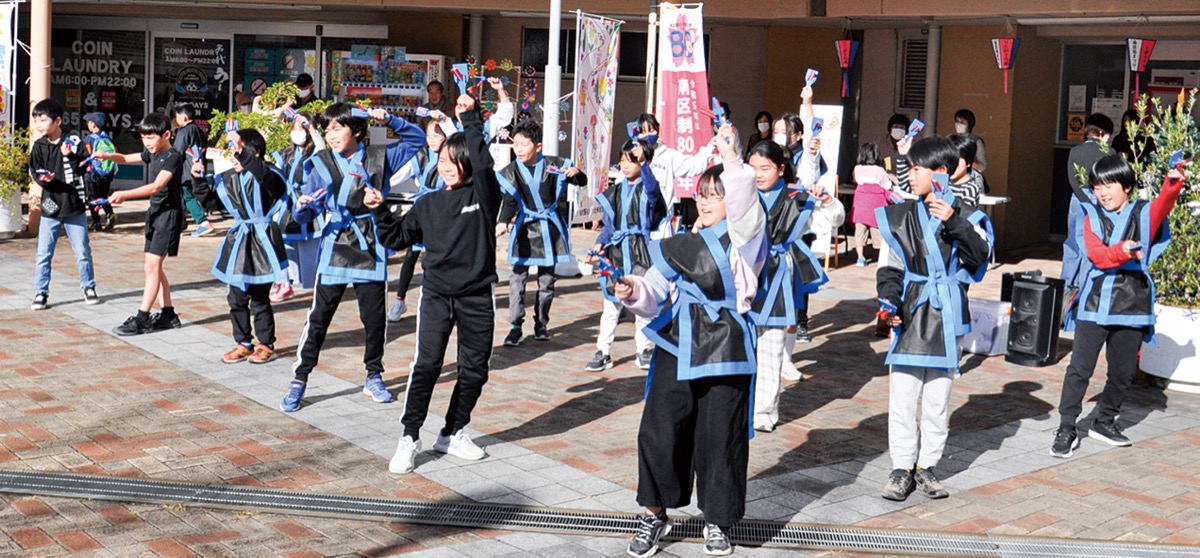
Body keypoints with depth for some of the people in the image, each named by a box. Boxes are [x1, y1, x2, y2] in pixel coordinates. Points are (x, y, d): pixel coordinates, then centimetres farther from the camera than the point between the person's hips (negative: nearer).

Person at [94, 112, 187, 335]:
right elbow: (127, 158, 25)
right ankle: (168, 314, 17)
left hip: (169, 214, -10)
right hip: (155, 212, 10)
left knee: (153, 265, -12)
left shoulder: (173, 157, -16)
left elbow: (156, 186, -28)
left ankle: (141, 319, -11)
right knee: (151, 267, 10)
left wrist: (124, 195, -36)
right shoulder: (152, 154, 11)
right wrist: (107, 156, 3)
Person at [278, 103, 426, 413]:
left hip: (370, 247, 1)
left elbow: (417, 138, 11)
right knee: (319, 317, -1)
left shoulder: (379, 157, 2)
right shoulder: (322, 163, 0)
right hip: (335, 246, -1)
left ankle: (374, 376, 25)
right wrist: (303, 207, -26)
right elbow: (304, 215, -1)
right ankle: (299, 381, 7)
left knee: (375, 316, 6)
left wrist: (389, 120, -4)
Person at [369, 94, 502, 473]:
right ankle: (409, 438, -2)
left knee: (474, 369, 7)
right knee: (427, 364, -10)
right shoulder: (429, 204, 9)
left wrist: (470, 118, -20)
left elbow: (482, 161, -20)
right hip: (436, 293, 1)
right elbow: (398, 238, 13)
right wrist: (380, 211, -1)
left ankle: (453, 434, 25)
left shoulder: (483, 194, -1)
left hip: (477, 296, -1)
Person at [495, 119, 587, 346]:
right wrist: (503, 222, -31)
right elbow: (510, 201, -12)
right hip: (524, 229, 0)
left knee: (547, 279, 9)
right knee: (517, 278, -5)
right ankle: (515, 326, 0)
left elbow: (582, 182, 3)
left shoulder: (552, 165, -5)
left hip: (549, 229, 0)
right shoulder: (511, 172, -4)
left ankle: (541, 323, 23)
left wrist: (576, 173, -21)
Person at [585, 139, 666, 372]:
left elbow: (651, 187, -28)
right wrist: (600, 243, -2)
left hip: (639, 251, -4)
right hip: (615, 252, 4)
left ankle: (643, 350, 17)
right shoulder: (615, 192, 12)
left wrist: (643, 162, -42)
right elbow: (609, 224, 16)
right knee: (611, 304, 5)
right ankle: (603, 352, 9)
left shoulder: (647, 189, -2)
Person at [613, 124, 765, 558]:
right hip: (677, 347, 4)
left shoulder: (743, 238, 0)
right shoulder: (681, 245, 15)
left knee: (720, 437, 3)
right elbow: (655, 295, 13)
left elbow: (744, 204, -22)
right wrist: (634, 292, -7)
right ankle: (655, 514, 18)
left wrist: (731, 158, -27)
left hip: (724, 350, -4)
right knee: (659, 430, 0)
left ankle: (718, 522, 22)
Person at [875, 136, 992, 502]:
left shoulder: (966, 217, 1)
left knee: (938, 397, 7)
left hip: (946, 317, 0)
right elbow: (889, 267, 5)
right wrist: (890, 301, -12)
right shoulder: (901, 217, 4)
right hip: (910, 316, 1)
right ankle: (902, 468, 10)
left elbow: (979, 256, -13)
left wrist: (953, 223, -24)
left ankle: (927, 466, 19)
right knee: (902, 396, 0)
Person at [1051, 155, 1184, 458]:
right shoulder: (1091, 217, 5)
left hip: (1132, 304, 1)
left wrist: (1173, 183, -39)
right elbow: (1096, 254, -11)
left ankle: (1104, 421, 29)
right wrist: (1122, 251, -32)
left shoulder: (1143, 214, 6)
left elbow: (1163, 206, -18)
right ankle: (1066, 429, 3)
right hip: (1094, 303, -1)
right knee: (1080, 368, -3)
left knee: (1123, 371, 11)